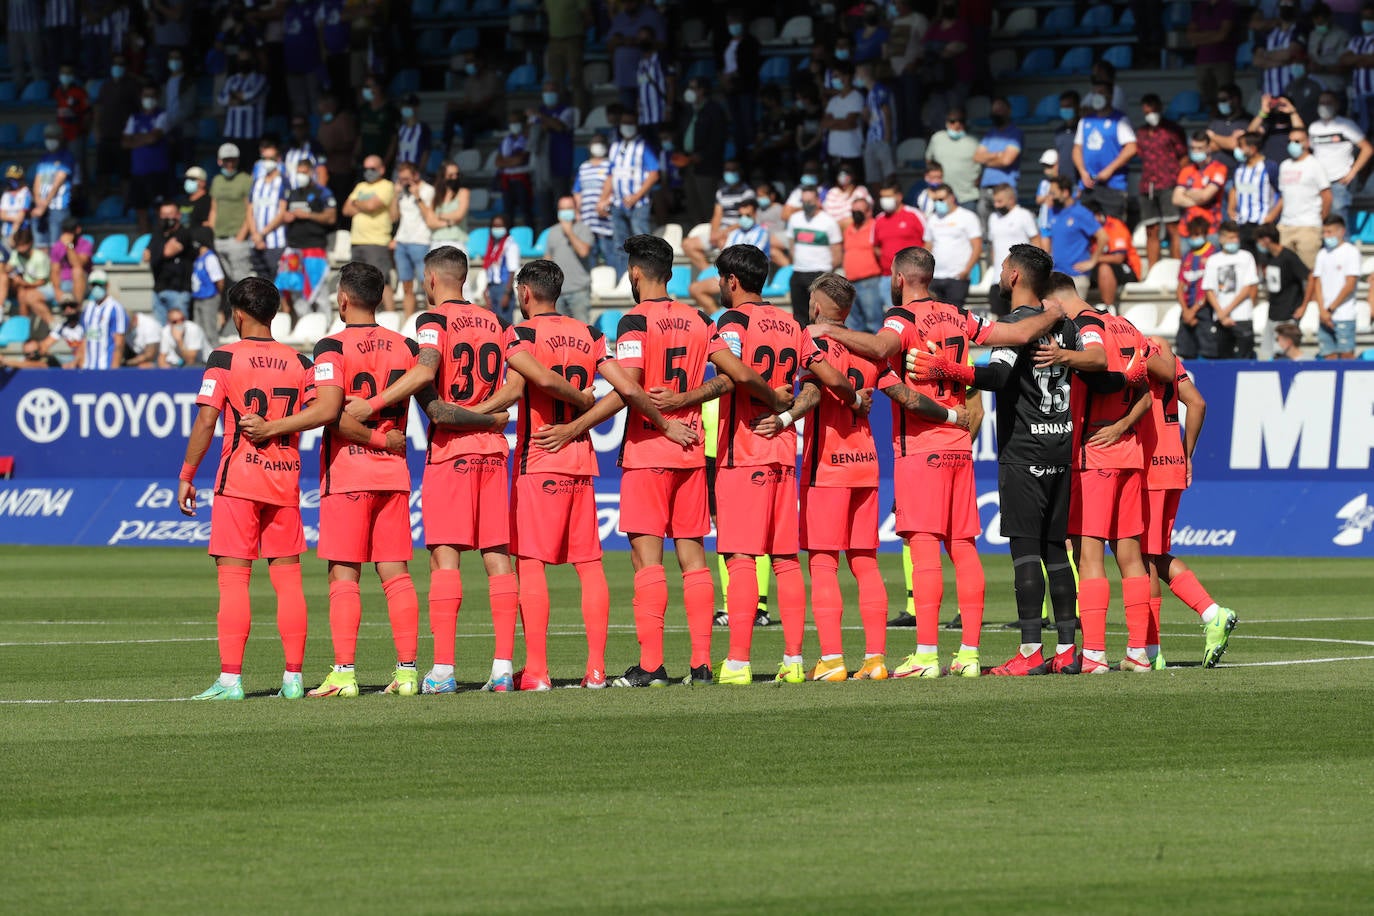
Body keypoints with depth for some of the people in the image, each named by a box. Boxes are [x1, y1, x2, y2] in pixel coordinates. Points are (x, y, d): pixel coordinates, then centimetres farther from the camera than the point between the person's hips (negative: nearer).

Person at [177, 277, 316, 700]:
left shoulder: (225, 359, -5)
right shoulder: (299, 362, 6)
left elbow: (205, 422, -8)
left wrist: (186, 476, -3)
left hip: (238, 477, -4)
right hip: (286, 479, 4)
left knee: (233, 579, -4)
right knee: (288, 578, 7)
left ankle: (230, 678, -10)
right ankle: (293, 677, 5)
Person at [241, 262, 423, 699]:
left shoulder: (333, 347, -9)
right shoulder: (405, 347, 7)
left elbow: (328, 411, -19)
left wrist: (270, 428, -12)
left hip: (346, 476, -5)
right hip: (393, 474, 5)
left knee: (344, 576, -3)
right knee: (396, 574, 5)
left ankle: (344, 672, -9)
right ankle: (407, 670, 1)